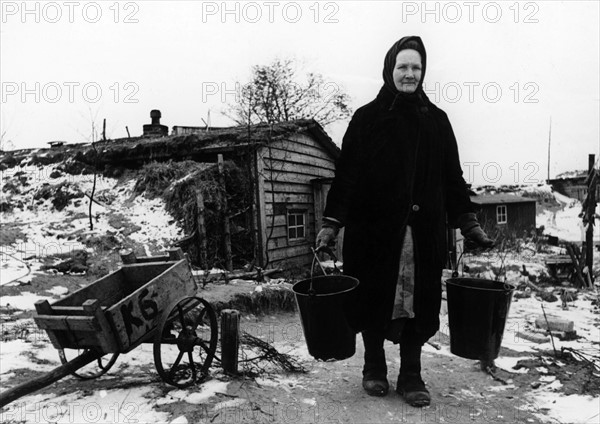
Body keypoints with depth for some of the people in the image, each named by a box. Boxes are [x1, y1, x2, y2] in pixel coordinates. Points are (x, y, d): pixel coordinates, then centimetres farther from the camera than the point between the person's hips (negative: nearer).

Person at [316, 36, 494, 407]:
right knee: (375, 298, 8)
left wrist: (469, 223, 6)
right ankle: (375, 369, 29)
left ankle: (411, 377, 23)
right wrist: (331, 222, -10)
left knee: (419, 303, 7)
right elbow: (346, 173, -3)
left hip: (424, 231, 2)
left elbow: (453, 177, 11)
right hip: (374, 229, -2)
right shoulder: (367, 118, 2)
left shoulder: (436, 120, 10)